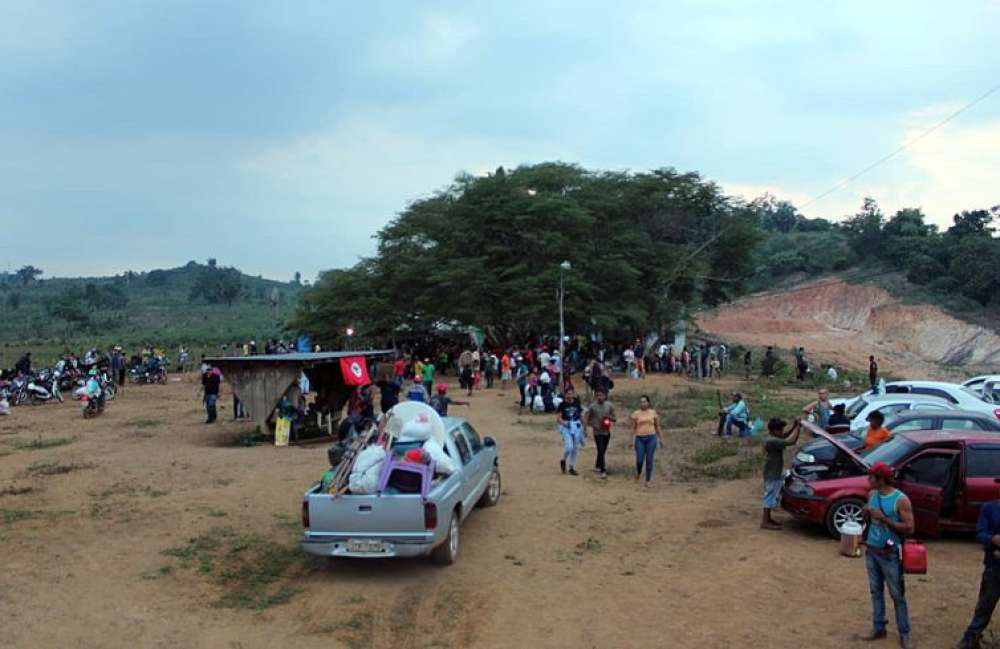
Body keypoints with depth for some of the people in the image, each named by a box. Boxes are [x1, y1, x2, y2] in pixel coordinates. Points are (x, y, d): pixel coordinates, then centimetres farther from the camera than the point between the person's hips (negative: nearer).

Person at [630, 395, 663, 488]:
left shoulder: (653, 413, 5)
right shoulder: (636, 414, 2)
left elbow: (657, 427, 10)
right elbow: (633, 428, 4)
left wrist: (661, 439, 9)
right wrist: (632, 440, -3)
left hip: (651, 438, 0)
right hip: (640, 439, 0)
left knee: (649, 460, -1)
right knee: (639, 460, -2)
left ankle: (648, 481, 9)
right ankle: (638, 473, 30)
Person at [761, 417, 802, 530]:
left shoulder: (773, 438, 5)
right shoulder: (773, 441, -26)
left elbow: (785, 436, 17)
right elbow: (790, 441, -28)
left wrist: (794, 426, 2)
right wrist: (798, 428, -17)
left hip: (775, 474, 10)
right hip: (773, 475, -10)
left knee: (772, 497, 19)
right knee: (770, 497, -3)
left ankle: (768, 518, 29)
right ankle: (765, 522, 3)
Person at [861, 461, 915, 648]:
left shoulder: (901, 500, -14)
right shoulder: (871, 495, 4)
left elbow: (909, 528, -17)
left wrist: (884, 519, -22)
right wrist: (866, 513, -6)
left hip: (890, 554, -6)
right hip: (871, 550, 6)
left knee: (897, 595, 2)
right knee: (876, 591, 12)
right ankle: (878, 628, 22)